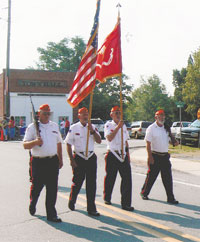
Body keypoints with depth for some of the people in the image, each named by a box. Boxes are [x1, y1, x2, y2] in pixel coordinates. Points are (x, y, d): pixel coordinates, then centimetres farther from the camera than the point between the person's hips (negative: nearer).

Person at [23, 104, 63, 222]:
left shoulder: (55, 126, 13)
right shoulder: (32, 127, -1)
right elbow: (25, 145, -6)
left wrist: (60, 159, 18)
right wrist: (35, 142, -25)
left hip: (53, 161, 3)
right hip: (38, 162, -3)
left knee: (52, 189, 0)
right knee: (36, 186, 7)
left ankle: (51, 214, 6)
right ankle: (32, 205, 38)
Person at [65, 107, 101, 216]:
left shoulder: (92, 127, 7)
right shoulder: (73, 128, -2)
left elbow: (99, 141, 1)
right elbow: (68, 144, -2)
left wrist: (92, 131, -13)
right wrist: (72, 160, -7)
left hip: (91, 157, 3)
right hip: (78, 158, -3)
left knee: (91, 184, 1)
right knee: (77, 182, 3)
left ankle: (91, 208, 8)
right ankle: (71, 201, 33)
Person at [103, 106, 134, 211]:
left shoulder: (123, 125, 15)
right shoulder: (108, 125, -1)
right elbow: (109, 138, -19)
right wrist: (118, 127, -22)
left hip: (123, 155, 4)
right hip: (112, 155, -4)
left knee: (127, 178, -6)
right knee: (110, 177, 7)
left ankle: (126, 203, -4)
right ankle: (107, 198, 31)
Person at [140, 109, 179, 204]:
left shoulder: (166, 128, 10)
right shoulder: (151, 128, -7)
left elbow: (170, 138, 23)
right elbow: (148, 144, -10)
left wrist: (174, 141, -1)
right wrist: (150, 156, -16)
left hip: (165, 156, 5)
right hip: (155, 156, -5)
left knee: (168, 178, 3)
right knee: (151, 176, 4)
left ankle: (170, 198, 7)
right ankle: (144, 193, 23)